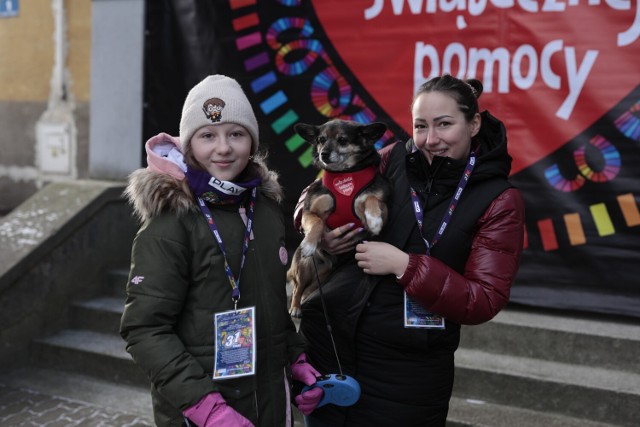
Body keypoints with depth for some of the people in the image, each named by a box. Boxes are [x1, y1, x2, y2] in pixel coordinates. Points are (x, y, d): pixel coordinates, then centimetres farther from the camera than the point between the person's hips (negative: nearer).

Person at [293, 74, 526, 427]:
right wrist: (319, 232, -9)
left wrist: (404, 265, -21)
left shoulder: (499, 201, -8)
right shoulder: (394, 160, 0)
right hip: (327, 336, 4)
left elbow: (483, 302, -12)